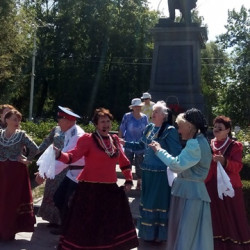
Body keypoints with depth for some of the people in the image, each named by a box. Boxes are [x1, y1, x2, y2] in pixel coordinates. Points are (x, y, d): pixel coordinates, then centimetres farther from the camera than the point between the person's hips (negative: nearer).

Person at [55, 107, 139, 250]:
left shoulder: (114, 139, 9)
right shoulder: (88, 139, -8)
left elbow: (124, 161, 19)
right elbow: (72, 156, -18)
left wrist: (129, 180, 14)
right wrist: (59, 155, -38)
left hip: (110, 189, 6)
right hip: (90, 189, -5)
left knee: (111, 227, 16)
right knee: (85, 227, 1)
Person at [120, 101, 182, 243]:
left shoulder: (170, 130, -13)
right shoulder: (149, 128, 7)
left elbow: (176, 153, -15)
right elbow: (141, 145, 14)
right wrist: (125, 143, 5)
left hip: (161, 173, -7)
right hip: (148, 171, 7)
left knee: (159, 203, 4)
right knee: (147, 202, 17)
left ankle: (158, 234, 22)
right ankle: (148, 232, 34)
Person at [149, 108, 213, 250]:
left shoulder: (195, 144, -21)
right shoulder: (198, 141, 12)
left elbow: (177, 165, -26)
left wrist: (159, 150, -15)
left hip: (190, 193, -10)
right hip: (189, 191, 10)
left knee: (186, 236, 1)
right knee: (186, 234, 19)